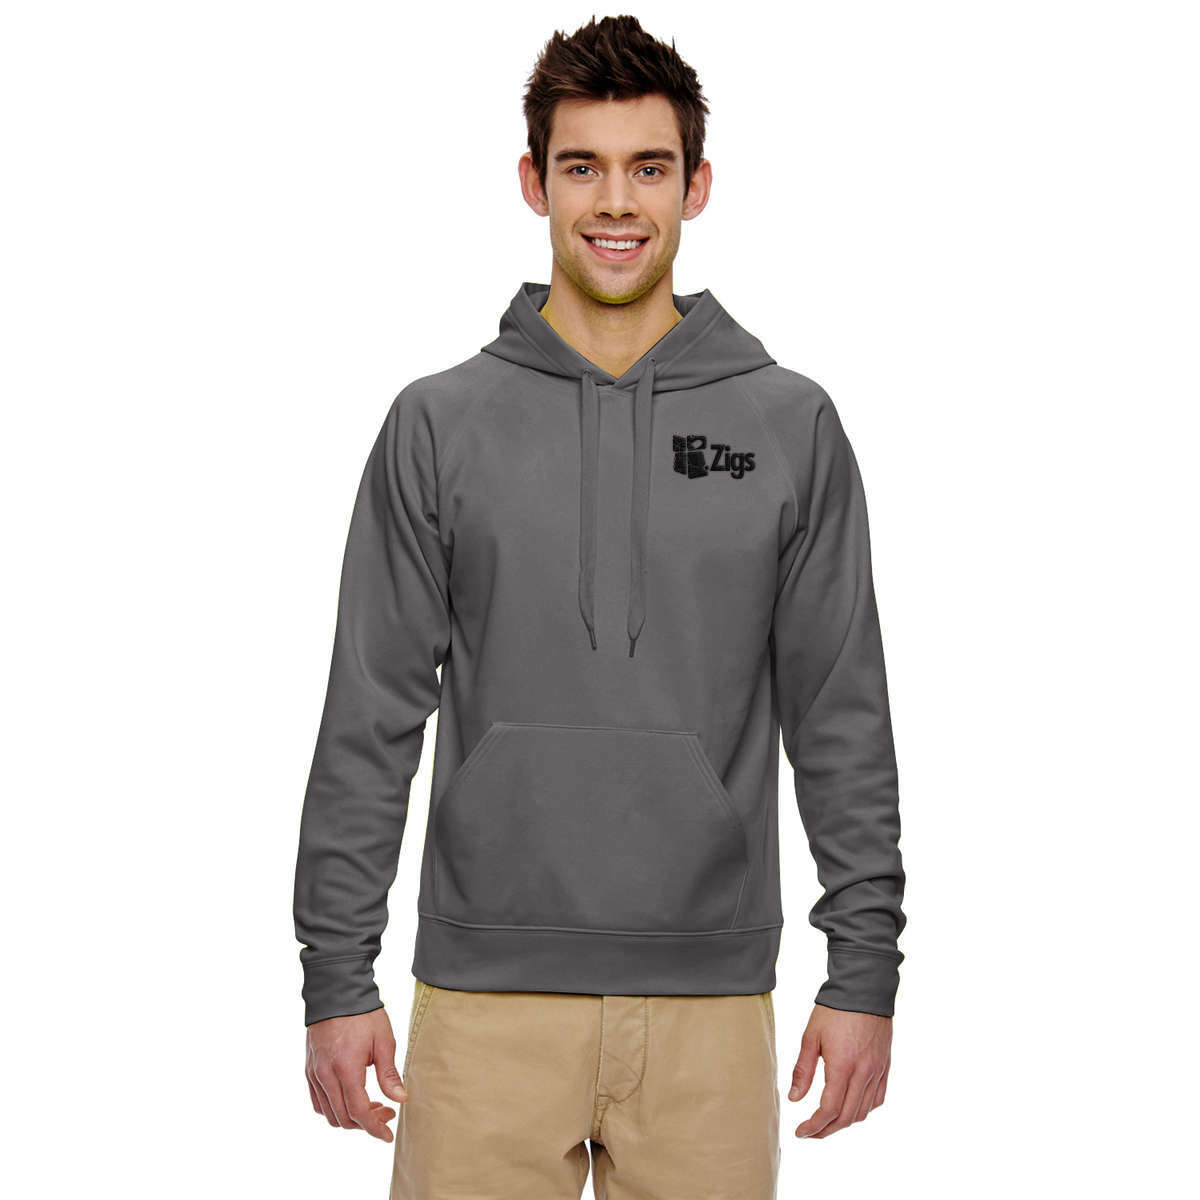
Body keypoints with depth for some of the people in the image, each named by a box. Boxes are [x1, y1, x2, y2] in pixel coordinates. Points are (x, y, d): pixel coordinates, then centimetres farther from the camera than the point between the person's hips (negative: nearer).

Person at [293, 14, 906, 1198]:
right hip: (490, 995, 0)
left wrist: (866, 966, 0)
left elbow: (842, 716, 4)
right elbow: (370, 722, 2)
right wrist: (337, 976, -1)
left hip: (710, 999, 1)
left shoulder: (791, 426, 3)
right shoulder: (439, 425, 2)